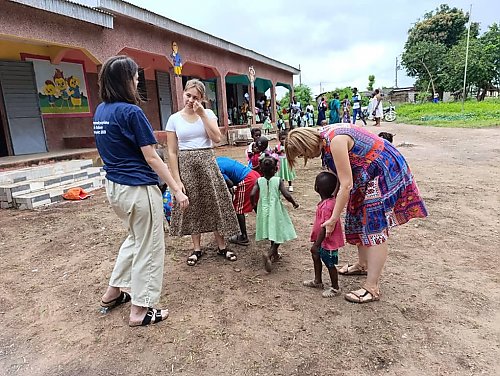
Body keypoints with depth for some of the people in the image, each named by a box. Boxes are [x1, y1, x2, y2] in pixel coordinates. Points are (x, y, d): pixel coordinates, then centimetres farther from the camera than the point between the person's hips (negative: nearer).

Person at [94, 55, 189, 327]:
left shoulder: (100, 111, 8)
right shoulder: (131, 112, -16)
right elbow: (151, 157, -17)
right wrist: (177, 190, -14)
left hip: (114, 186, 9)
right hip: (139, 189, -9)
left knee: (135, 238, 27)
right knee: (149, 247, 7)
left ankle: (112, 294, 36)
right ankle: (139, 311, 19)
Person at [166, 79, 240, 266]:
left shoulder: (208, 113, 3)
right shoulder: (174, 119, 0)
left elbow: (216, 138, -11)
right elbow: (172, 151, -2)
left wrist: (202, 114, -12)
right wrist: (177, 179, -8)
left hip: (207, 162, 0)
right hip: (185, 164, 0)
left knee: (215, 202, 4)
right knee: (192, 206, 7)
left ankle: (221, 246, 19)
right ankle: (197, 248, 22)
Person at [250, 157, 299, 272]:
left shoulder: (259, 181, -5)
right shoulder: (278, 180, -10)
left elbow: (252, 194, -14)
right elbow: (287, 195, -17)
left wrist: (253, 204, 6)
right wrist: (294, 203, 2)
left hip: (264, 211, 4)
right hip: (276, 211, -3)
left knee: (272, 233, 22)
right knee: (279, 235, 5)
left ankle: (274, 254, 36)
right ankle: (268, 253, -16)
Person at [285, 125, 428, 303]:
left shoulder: (335, 141, -29)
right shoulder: (324, 139, 0)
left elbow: (346, 185, -28)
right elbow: (339, 175, 5)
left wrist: (333, 219, -22)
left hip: (384, 172, -10)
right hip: (368, 175, 10)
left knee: (375, 227, -10)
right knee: (359, 220, 16)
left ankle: (372, 288, -5)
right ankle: (363, 265, 36)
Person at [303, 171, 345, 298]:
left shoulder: (326, 206, -32)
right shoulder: (331, 200, -6)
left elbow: (324, 228, -29)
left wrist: (316, 245, -22)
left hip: (328, 242, -9)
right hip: (324, 240, 9)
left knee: (330, 264, 9)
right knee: (316, 256, 23)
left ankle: (335, 288, 29)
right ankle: (317, 281, 41)